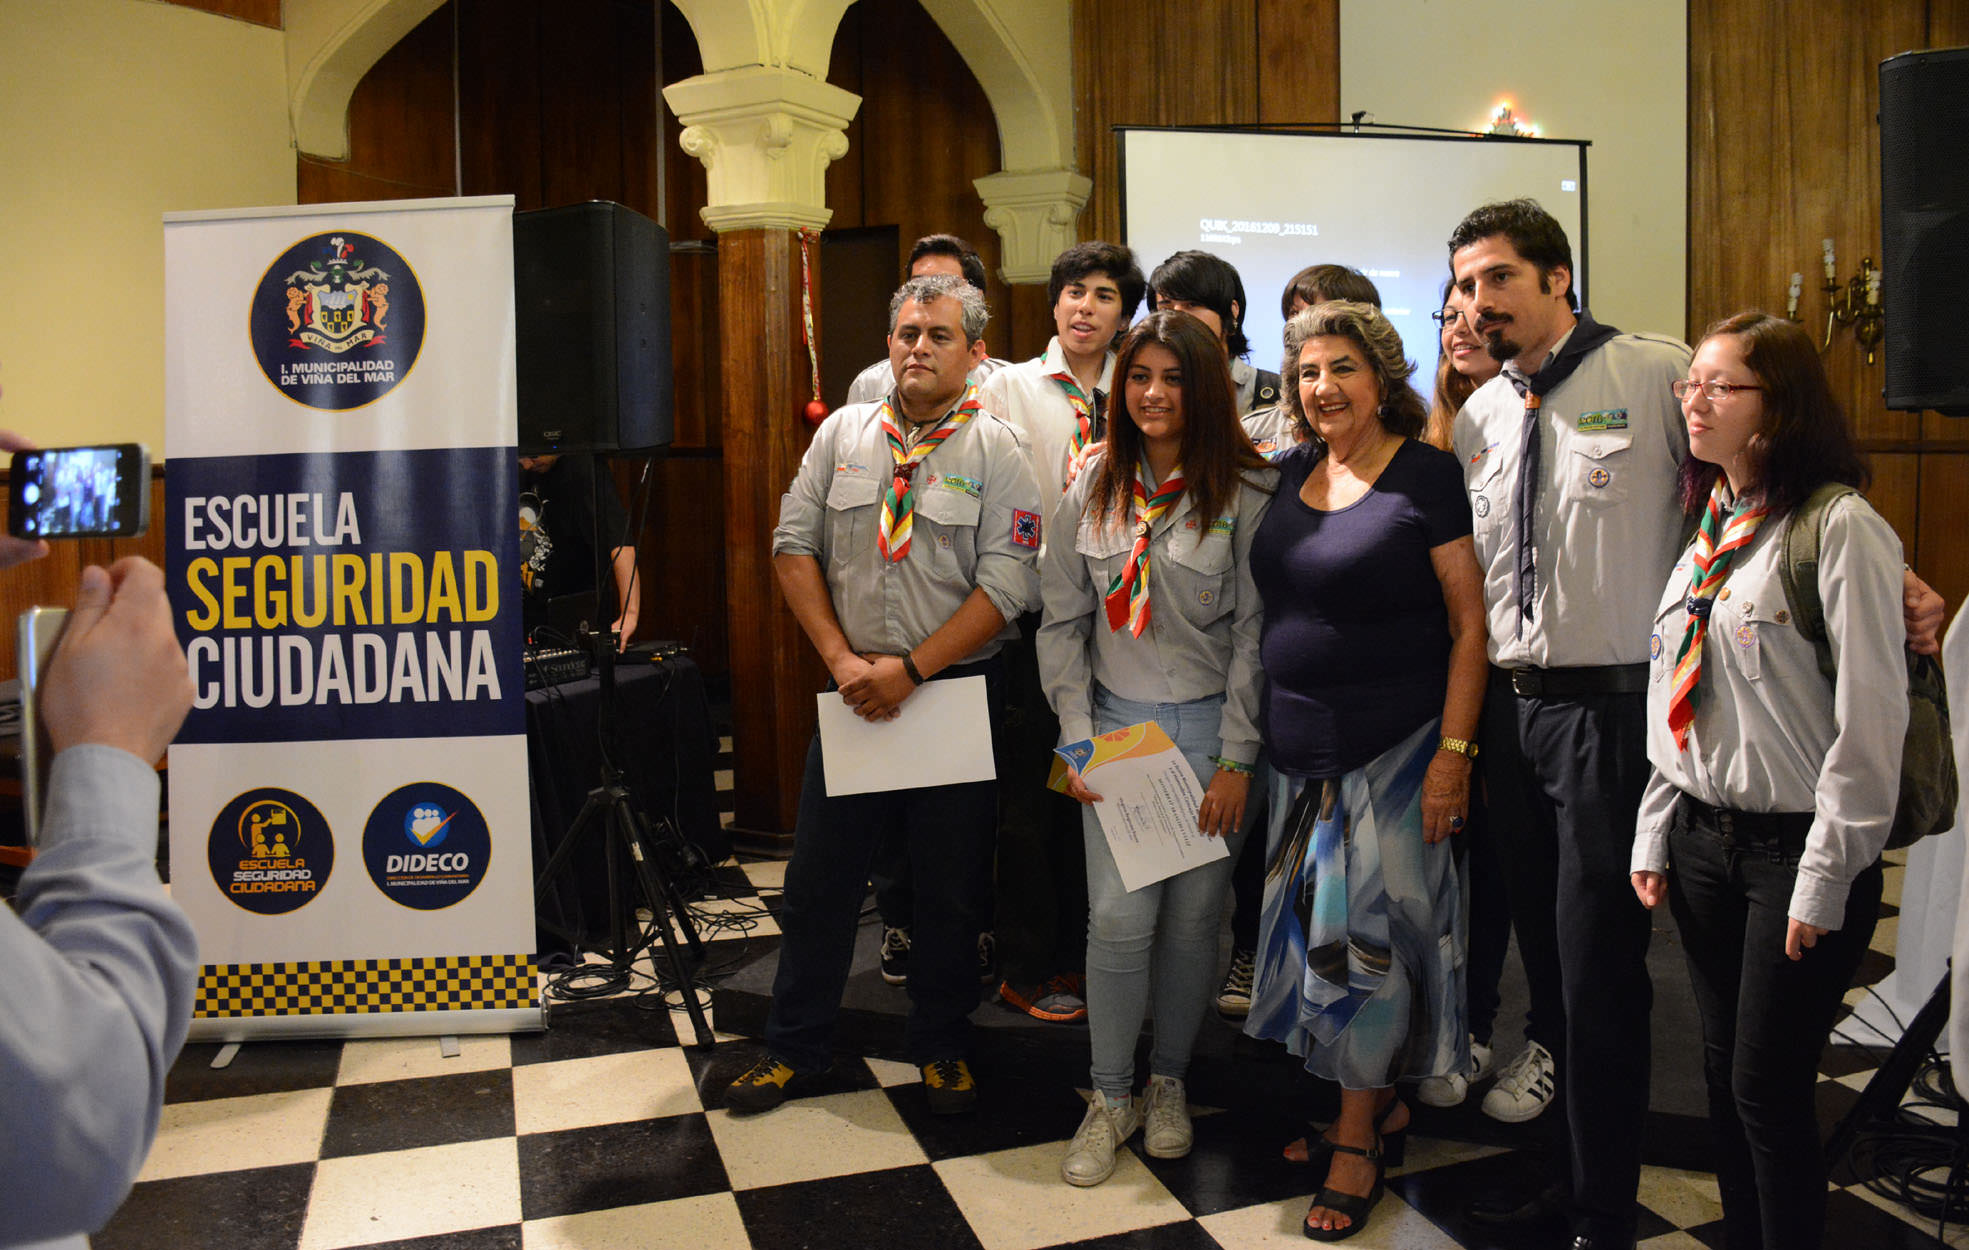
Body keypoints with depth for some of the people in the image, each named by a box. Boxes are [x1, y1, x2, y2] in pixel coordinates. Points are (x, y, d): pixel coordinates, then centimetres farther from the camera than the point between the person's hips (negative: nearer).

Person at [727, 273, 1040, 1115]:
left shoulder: (996, 450, -4)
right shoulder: (842, 434, 6)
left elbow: (1005, 587, -11)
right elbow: (794, 547, 4)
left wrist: (910, 669, -16)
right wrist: (842, 658, -7)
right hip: (851, 693, 2)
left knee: (951, 887, 9)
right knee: (819, 877, 9)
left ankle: (941, 1048, 30)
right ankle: (793, 1046, 27)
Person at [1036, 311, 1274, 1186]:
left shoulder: (1244, 493, -5)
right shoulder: (1092, 490, 5)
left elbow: (1257, 630, -5)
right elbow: (1063, 620, 7)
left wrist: (1237, 758, -8)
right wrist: (1078, 739, -1)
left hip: (1209, 726, -1)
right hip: (1118, 722, 2)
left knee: (1193, 915, 7)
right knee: (1119, 915, -4)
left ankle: (1168, 1082, 29)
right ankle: (1111, 1097, 14)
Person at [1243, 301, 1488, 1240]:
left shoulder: (1424, 475, -8)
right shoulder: (1292, 474, 9)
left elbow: (1469, 623, -10)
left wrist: (1453, 752, -15)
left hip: (1393, 750, -6)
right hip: (1301, 750, 6)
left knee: (1364, 932, -1)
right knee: (1317, 927, 10)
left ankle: (1358, 1144, 14)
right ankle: (1383, 1103, 28)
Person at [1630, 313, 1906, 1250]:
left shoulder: (1841, 528, -13)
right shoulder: (1708, 531, 10)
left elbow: (1872, 715, -15)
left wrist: (1826, 876, -14)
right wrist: (1655, 835, 11)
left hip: (1795, 847, -7)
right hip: (1702, 839, 7)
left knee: (1768, 1086, 0)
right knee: (1723, 1071, 14)